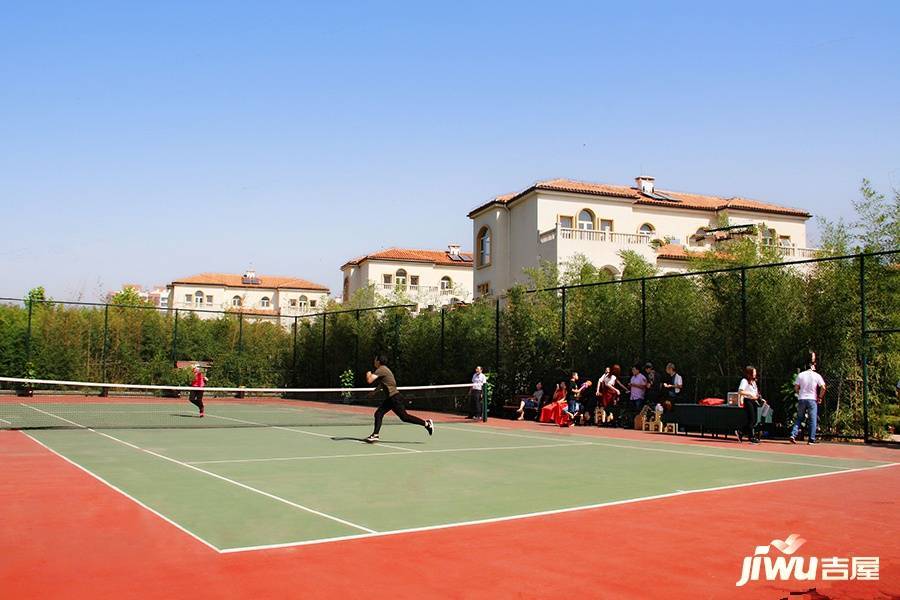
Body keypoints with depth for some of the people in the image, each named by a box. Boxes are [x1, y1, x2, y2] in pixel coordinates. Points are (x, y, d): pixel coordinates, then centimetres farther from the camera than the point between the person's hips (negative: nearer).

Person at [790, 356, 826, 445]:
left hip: (801, 399, 2)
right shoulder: (817, 376, -2)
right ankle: (811, 439, 3)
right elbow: (823, 388, -8)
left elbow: (796, 388, 3)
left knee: (799, 419, 11)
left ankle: (793, 435, -1)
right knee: (813, 420, 4)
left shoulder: (800, 375, 3)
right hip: (812, 400, -2)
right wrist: (820, 397, 4)